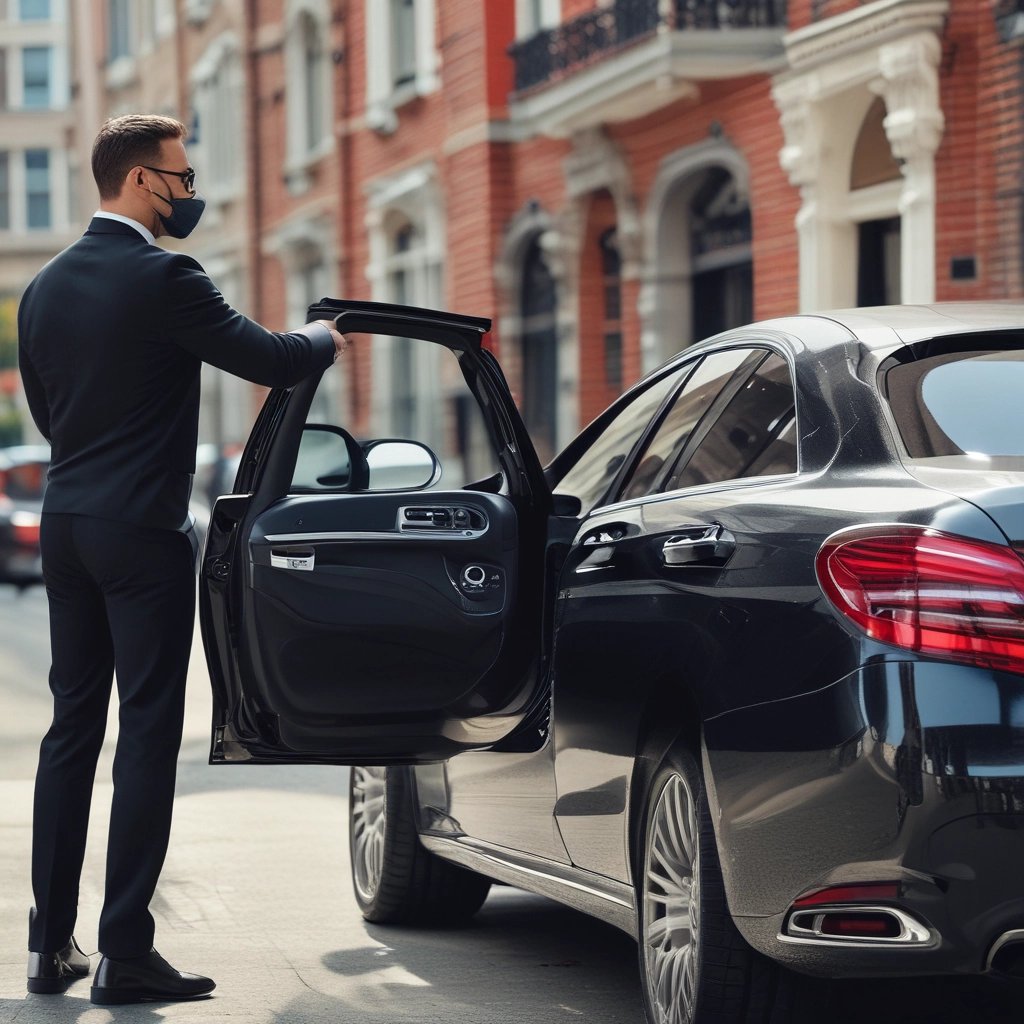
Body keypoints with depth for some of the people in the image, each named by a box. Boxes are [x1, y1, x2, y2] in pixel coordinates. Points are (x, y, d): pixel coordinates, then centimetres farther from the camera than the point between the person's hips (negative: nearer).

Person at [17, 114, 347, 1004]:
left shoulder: (46, 287, 10)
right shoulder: (163, 278, -13)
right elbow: (268, 360, -14)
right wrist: (324, 340, 7)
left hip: (65, 522, 7)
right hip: (141, 529, -7)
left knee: (72, 727, 12)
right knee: (148, 731, -3)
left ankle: (51, 943, 14)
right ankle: (126, 953, -4)